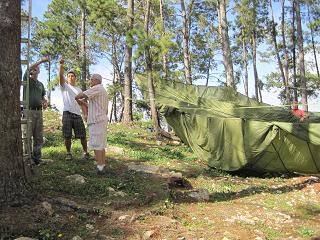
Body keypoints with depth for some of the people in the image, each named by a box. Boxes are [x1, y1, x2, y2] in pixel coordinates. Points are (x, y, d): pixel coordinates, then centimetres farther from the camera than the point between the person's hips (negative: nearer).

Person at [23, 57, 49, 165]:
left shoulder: (41, 84, 20)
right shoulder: (27, 80, 4)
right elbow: (28, 69, -15)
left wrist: (45, 102, 3)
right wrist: (41, 61, -15)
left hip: (39, 111, 5)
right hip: (28, 111, -5)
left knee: (39, 137, 5)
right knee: (28, 136, -6)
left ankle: (37, 158, 12)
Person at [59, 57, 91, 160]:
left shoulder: (79, 90, 17)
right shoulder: (64, 86, 9)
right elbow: (61, 76, -10)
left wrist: (85, 114, 2)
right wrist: (61, 65, -26)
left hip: (77, 114, 2)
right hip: (67, 114, -2)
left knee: (82, 135, 2)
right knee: (67, 136, 1)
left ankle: (85, 152, 16)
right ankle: (68, 153, 14)